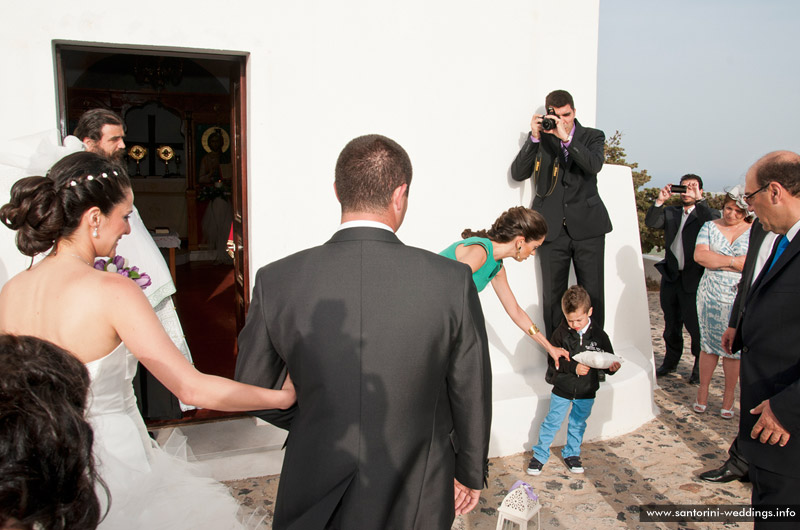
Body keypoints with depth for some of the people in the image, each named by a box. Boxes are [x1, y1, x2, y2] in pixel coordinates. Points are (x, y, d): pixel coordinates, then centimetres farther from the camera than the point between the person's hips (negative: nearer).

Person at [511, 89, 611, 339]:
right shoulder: (540, 139, 8)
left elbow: (595, 164, -13)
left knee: (592, 293, 3)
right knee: (553, 295, 2)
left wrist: (566, 138, -21)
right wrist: (534, 137, -12)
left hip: (587, 226, 0)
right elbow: (518, 173, -3)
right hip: (552, 229, 0)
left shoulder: (592, 136, 8)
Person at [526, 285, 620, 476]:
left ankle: (572, 453, 35)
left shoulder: (599, 335, -8)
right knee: (552, 421, 6)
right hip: (562, 388, -1)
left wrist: (611, 367, -22)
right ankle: (540, 454, 21)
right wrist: (574, 367, -26)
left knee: (578, 423, 16)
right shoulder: (561, 334, -12)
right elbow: (553, 362, -13)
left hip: (587, 390, 2)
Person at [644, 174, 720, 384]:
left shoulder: (708, 213, 0)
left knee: (694, 324, -2)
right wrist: (660, 201, -14)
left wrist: (699, 200, -22)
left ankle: (700, 365, 16)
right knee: (671, 323, 16)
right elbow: (650, 222, -3)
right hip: (670, 277, 5)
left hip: (693, 280, -5)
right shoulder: (671, 213, 13)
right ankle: (671, 361, 31)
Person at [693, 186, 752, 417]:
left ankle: (728, 397, 17)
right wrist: (734, 261, -10)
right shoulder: (710, 227, 7)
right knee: (709, 345, 6)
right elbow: (700, 255, -7)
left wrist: (718, 260, -12)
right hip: (711, 294, 1)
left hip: (741, 298, -1)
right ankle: (702, 392, 18)